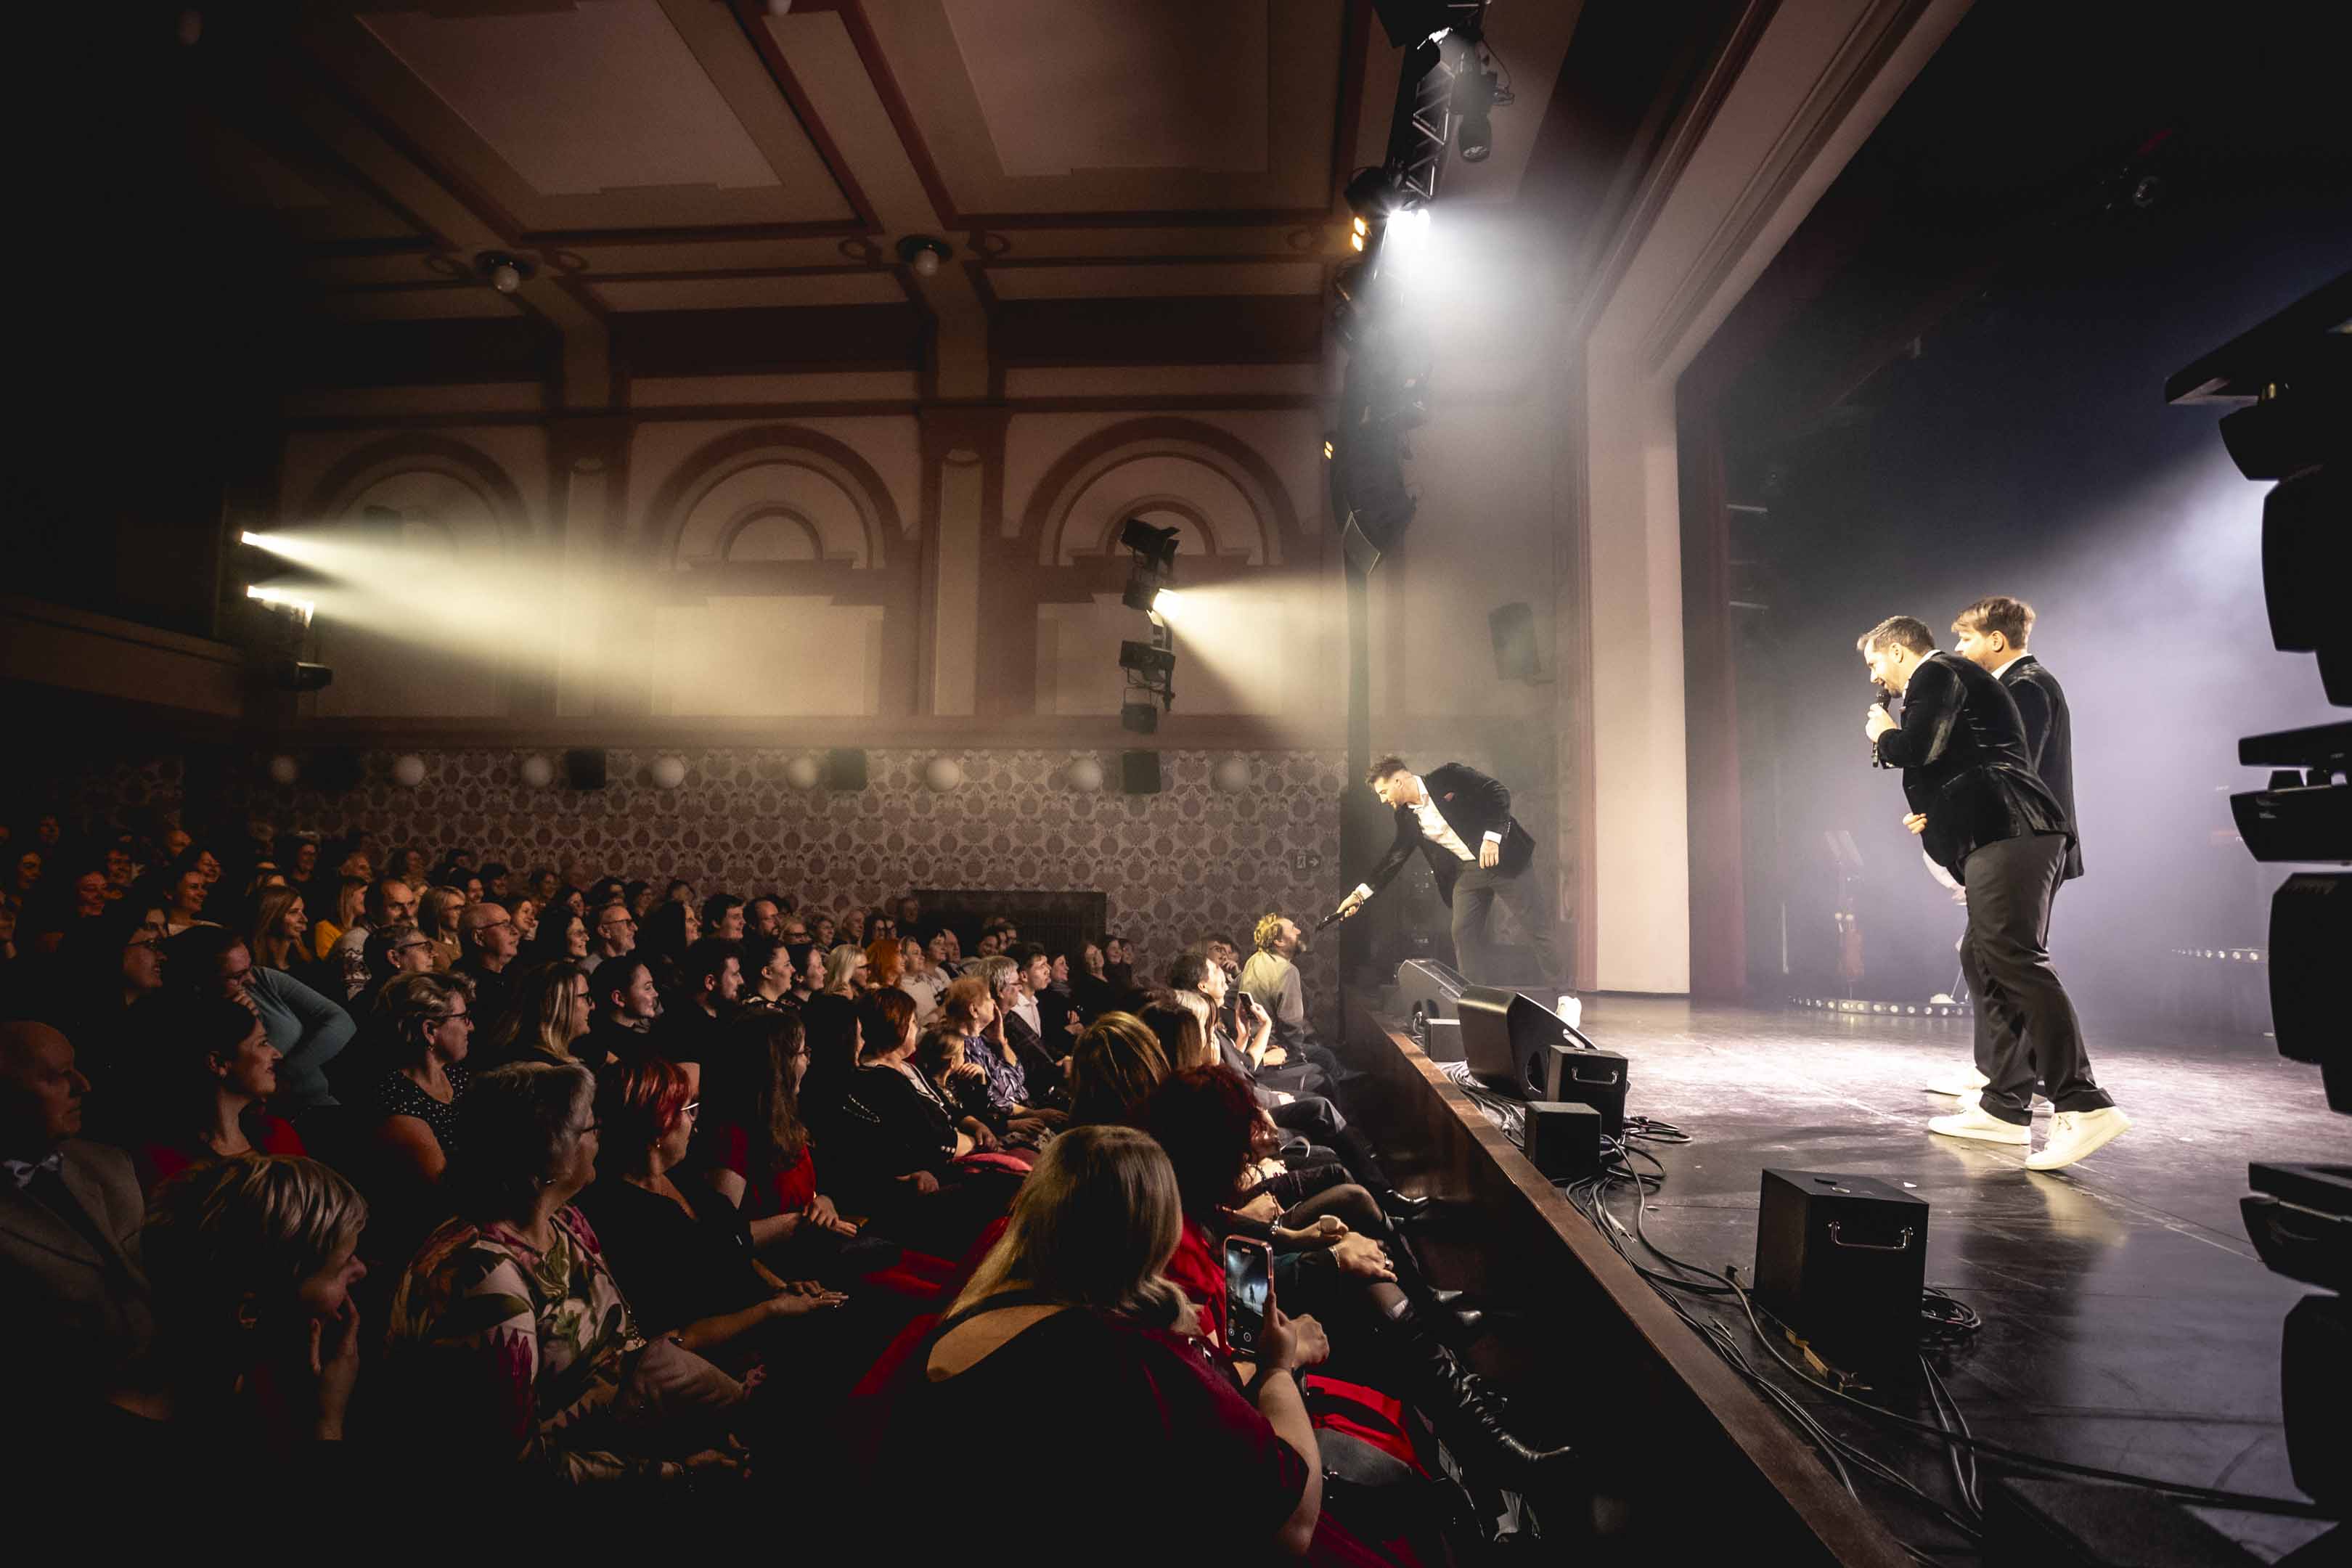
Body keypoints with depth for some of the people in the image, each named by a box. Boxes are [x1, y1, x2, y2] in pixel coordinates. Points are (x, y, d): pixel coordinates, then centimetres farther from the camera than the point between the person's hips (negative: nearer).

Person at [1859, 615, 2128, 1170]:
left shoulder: (1936, 673, 0)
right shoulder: (1955, 680, 30)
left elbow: (1919, 748, -14)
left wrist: (1883, 736, 4)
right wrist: (1937, 815, 23)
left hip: (2005, 833, -10)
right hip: (2009, 836, 10)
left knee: (2016, 961, -17)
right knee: (1992, 965, 9)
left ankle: (2084, 1107, -21)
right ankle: (2005, 1108, 13)